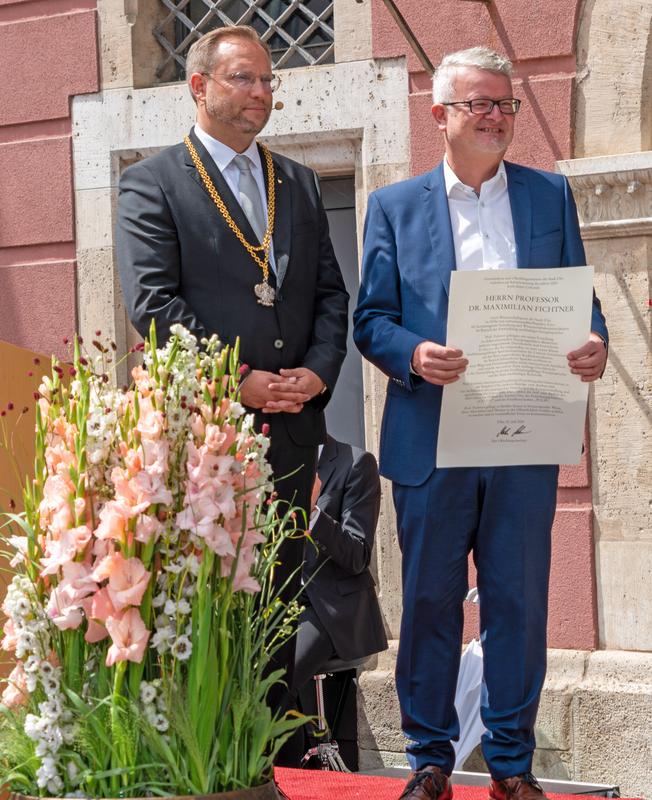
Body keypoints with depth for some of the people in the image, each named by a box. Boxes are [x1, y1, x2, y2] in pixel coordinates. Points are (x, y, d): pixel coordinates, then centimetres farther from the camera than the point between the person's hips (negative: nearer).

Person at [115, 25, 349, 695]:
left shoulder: (299, 183, 17)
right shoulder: (151, 183, -1)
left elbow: (330, 292, 14)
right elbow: (153, 303, -10)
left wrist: (318, 370, -5)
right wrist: (236, 382, -15)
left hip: (291, 426, 5)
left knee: (279, 596, 10)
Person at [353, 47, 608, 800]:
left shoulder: (550, 196, 12)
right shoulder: (395, 206, 8)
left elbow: (580, 298, 10)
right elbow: (371, 318, 3)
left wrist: (594, 344, -12)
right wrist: (413, 355, -17)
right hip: (431, 440, -1)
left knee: (519, 602, 5)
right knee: (429, 601, 5)